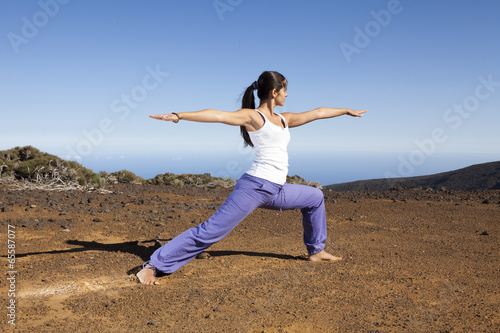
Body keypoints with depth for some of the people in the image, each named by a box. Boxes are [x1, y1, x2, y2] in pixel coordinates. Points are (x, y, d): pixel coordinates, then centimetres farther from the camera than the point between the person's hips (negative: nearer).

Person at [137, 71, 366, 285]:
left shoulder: (284, 120, 19)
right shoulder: (252, 116, -3)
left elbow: (317, 113, 29)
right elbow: (217, 115, -16)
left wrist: (347, 111, 39)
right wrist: (178, 116, -27)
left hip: (277, 192, 9)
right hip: (255, 186, -9)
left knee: (315, 198, 22)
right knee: (211, 231, -13)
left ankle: (316, 251, 36)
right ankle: (152, 266, -7)